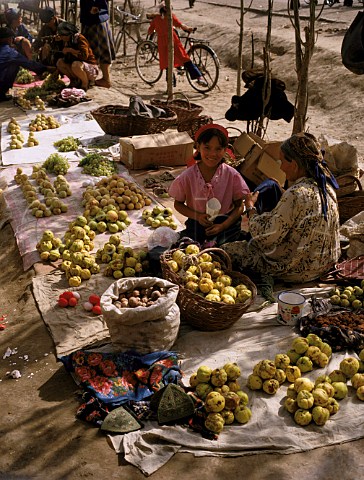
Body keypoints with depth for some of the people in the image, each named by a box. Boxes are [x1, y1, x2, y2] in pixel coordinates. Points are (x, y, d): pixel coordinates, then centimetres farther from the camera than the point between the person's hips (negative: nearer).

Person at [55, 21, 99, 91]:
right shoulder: (66, 41, 7)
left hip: (91, 68, -8)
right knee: (60, 62, -6)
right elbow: (66, 59, 12)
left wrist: (70, 50, -22)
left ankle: (85, 83, -12)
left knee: (75, 65, -38)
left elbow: (84, 56, -30)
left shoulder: (79, 38, -17)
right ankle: (76, 80, 2)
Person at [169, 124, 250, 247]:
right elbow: (178, 204, 6)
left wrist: (223, 226, -13)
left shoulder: (232, 175, -6)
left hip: (227, 223, 0)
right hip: (197, 224, 0)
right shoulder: (187, 177, -6)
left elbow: (239, 206, 1)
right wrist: (198, 216, -11)